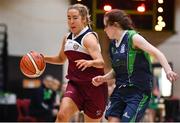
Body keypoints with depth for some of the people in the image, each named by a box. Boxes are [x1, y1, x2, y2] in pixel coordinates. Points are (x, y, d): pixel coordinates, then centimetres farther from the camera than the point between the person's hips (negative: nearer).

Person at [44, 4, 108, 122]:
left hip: (93, 86, -5)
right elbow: (61, 59, 26)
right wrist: (43, 58, 11)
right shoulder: (67, 38, 8)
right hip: (75, 84, 5)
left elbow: (101, 62, -28)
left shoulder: (89, 38, -14)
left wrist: (89, 62, -49)